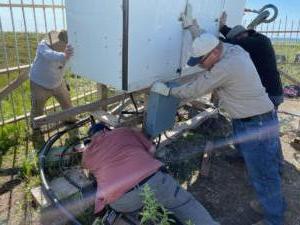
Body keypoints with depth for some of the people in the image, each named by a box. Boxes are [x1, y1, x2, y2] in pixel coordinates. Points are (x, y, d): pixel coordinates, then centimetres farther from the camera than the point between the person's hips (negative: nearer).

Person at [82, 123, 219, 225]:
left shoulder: (87, 154, 25)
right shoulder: (125, 131, 23)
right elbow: (152, 149, 24)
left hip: (121, 201, 2)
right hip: (151, 178, -1)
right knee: (186, 205, 17)